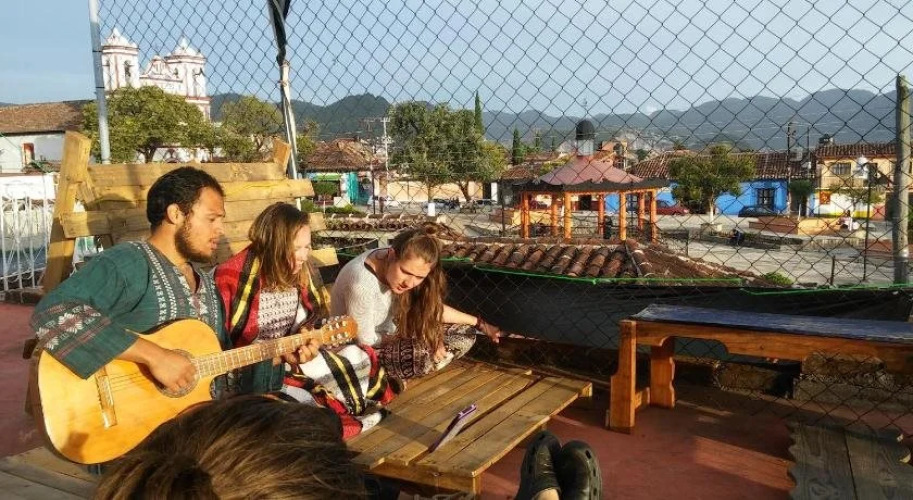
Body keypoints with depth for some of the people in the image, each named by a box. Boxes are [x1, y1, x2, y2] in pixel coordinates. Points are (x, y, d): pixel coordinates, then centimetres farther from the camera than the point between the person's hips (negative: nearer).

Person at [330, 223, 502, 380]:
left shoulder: (399, 265, -14)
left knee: (465, 334, -2)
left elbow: (431, 307, -1)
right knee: (433, 354, -31)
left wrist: (479, 324, -3)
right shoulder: (361, 285, -36)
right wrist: (403, 338, -12)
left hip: (391, 335, 8)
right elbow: (365, 342, -23)